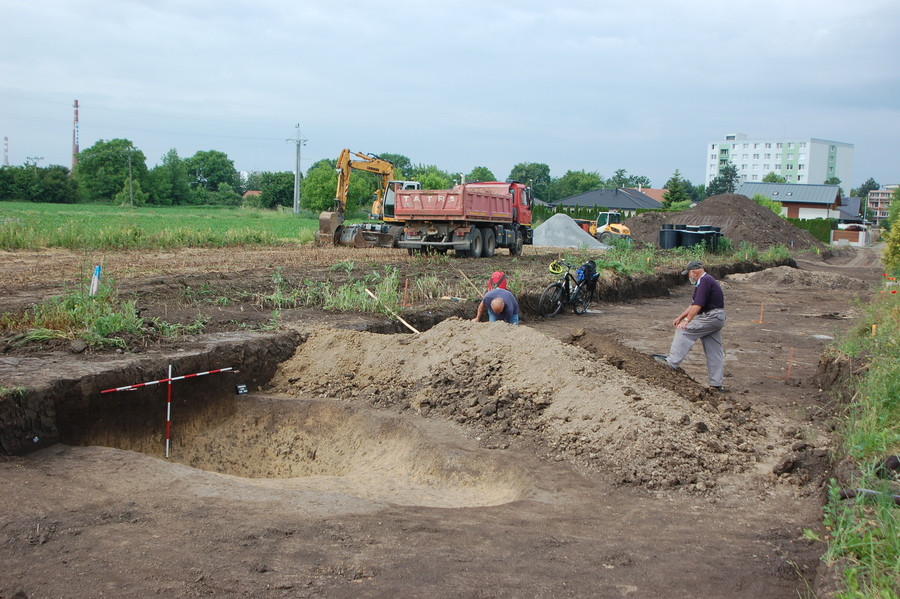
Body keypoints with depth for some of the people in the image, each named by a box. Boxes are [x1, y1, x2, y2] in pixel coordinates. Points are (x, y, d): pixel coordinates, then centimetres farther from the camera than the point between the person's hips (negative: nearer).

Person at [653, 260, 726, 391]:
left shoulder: (705, 281, -13)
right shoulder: (705, 281, 21)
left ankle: (672, 362, -15)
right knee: (715, 352, 8)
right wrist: (680, 317, 23)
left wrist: (686, 320, -24)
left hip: (711, 317, -10)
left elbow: (698, 305, -22)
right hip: (716, 319, 10)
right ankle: (716, 384, 8)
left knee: (684, 331, -13)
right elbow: (693, 304, 26)